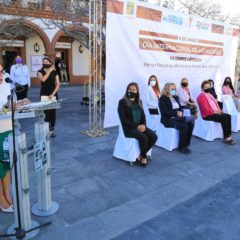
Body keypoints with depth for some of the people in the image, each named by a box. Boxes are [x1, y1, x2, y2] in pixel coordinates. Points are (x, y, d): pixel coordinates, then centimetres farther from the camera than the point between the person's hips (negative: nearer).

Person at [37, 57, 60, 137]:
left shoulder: (54, 72, 6)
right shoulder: (40, 72, 2)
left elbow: (58, 84, 1)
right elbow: (43, 79, -20)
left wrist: (53, 94, -9)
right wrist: (49, 71, -15)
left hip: (53, 95, 1)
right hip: (44, 95, -1)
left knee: (53, 112, 3)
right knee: (46, 112, -6)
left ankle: (52, 130, 13)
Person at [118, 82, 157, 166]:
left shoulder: (139, 102, 14)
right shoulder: (122, 102, -6)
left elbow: (143, 115, 13)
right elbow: (123, 119, -13)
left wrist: (143, 125, -9)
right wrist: (136, 126, -18)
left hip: (140, 126, 6)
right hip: (129, 128, -6)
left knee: (154, 137, -17)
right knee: (143, 137, -31)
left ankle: (140, 155, -1)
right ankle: (144, 156, -4)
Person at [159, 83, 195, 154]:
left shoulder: (175, 97, 19)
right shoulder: (163, 98, -3)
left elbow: (180, 107, 15)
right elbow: (164, 111, -15)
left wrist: (180, 112, -9)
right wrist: (176, 113, -20)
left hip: (177, 118, 7)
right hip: (168, 119, -7)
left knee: (191, 124, -19)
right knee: (184, 126, -28)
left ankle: (186, 144, -11)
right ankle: (181, 147, -14)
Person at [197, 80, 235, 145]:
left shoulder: (209, 94, 20)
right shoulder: (201, 96, -12)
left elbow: (215, 103, 21)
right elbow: (205, 108, -20)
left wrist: (219, 110, 2)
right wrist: (215, 112, -17)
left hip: (215, 112, 10)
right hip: (208, 115, -10)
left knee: (228, 116, -7)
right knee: (223, 118, -25)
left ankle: (228, 135, -11)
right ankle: (226, 138, -20)